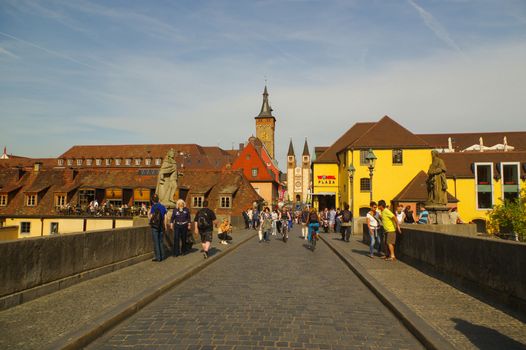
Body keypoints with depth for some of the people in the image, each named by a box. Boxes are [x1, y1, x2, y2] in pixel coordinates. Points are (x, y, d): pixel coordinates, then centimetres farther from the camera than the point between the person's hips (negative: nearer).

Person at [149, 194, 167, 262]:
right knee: (160, 242, 14)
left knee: (156, 242, 1)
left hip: (155, 227, -5)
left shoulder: (153, 207, -10)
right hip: (161, 227, 5)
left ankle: (157, 257, 3)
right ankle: (162, 256, 17)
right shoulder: (163, 207, 5)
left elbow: (150, 218, -10)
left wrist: (148, 213, 8)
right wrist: (165, 226, 16)